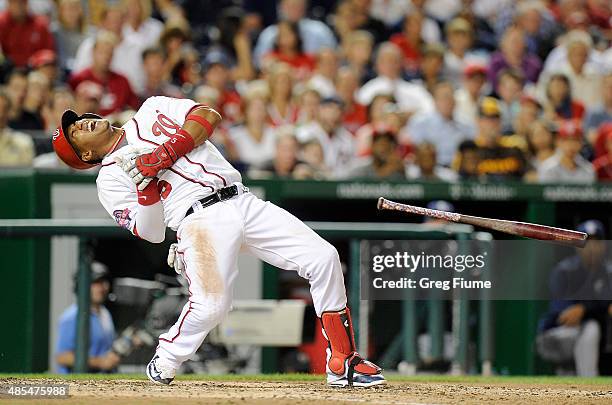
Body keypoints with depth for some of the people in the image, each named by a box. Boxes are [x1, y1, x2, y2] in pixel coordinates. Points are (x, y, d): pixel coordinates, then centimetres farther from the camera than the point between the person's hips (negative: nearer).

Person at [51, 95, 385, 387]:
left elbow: (209, 116, 6)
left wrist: (164, 155, -1)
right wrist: (145, 186, -13)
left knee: (324, 258, -10)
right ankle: (163, 365, -1)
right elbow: (151, 233, 1)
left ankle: (342, 364, -4)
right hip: (199, 219, -4)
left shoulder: (152, 110, 23)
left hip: (244, 202, 4)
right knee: (211, 303, -28)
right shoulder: (110, 178, 11)